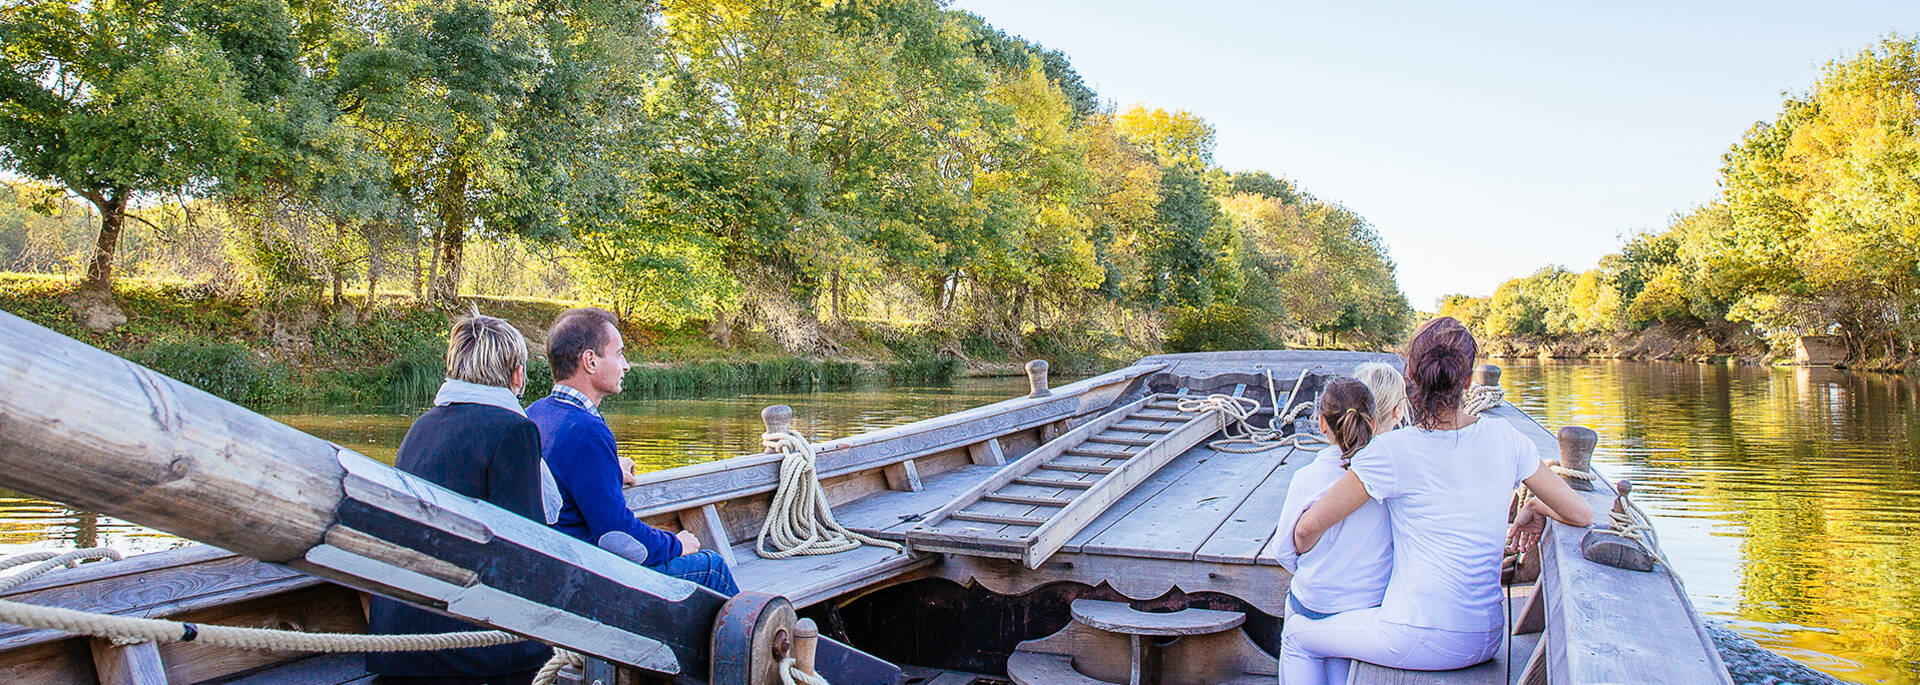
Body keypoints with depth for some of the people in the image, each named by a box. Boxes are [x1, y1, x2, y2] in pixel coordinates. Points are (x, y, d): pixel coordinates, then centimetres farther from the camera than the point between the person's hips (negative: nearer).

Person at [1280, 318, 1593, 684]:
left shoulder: (1393, 451, -15)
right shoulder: (1503, 438, -3)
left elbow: (1308, 528, -11)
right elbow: (1582, 514, 6)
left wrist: (1304, 560, 11)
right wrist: (1536, 507, 27)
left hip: (1417, 640, -6)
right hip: (1485, 639, 6)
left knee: (1296, 635, 20)